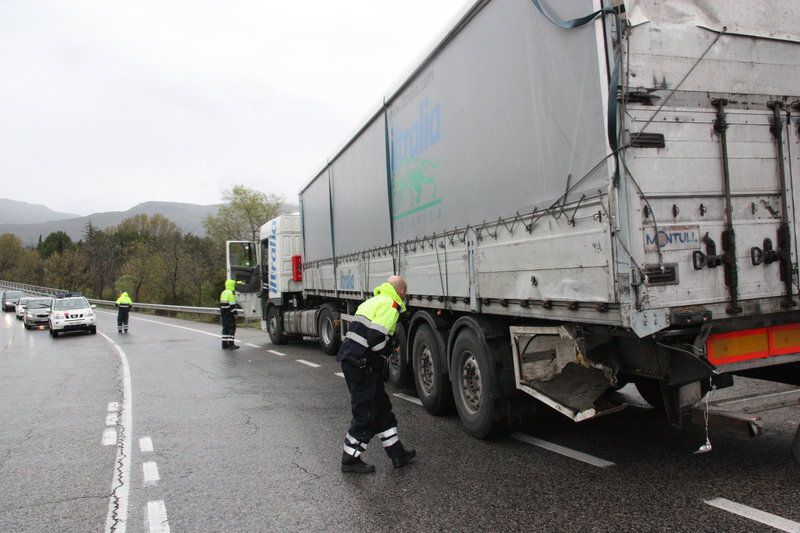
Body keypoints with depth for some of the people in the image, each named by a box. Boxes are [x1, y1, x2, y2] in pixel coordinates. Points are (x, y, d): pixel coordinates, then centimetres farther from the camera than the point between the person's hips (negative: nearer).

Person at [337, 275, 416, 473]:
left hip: (351, 360, 10)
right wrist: (388, 351, -6)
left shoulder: (374, 301, 20)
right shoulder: (390, 305, -10)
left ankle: (397, 454, 25)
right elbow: (375, 337, -22)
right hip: (363, 365, -10)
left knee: (381, 409, 16)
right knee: (366, 414, 2)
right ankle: (350, 459, 13)